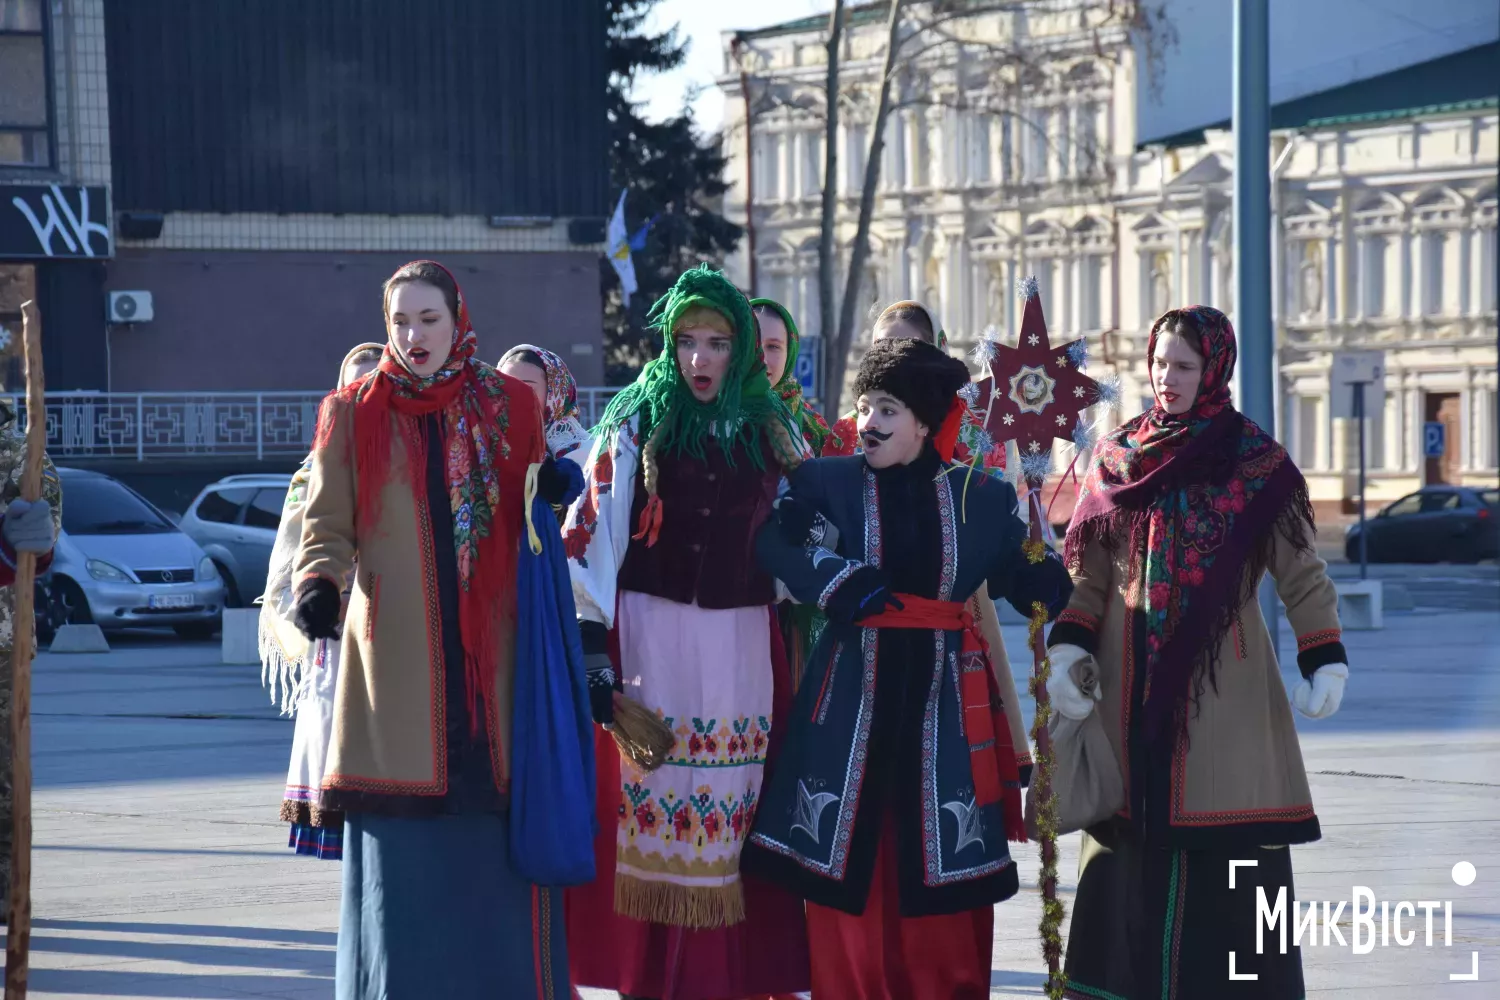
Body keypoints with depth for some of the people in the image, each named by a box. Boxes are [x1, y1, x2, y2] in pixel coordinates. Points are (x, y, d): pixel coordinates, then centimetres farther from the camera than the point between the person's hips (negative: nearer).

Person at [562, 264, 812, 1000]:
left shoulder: (772, 434, 10)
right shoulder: (635, 425, 2)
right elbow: (593, 533, -3)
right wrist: (591, 643, -12)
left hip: (742, 646, 2)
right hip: (650, 638, -2)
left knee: (737, 803, 0)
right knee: (652, 799, -5)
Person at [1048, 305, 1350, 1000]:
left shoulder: (1255, 460, 1)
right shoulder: (1117, 456, 8)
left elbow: (1301, 571, -1)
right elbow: (1089, 573, 7)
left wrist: (1325, 660, -12)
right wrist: (1066, 647, -8)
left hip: (1221, 676, -3)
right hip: (1132, 680, 3)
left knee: (1227, 842, -6)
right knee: (1135, 834, 2)